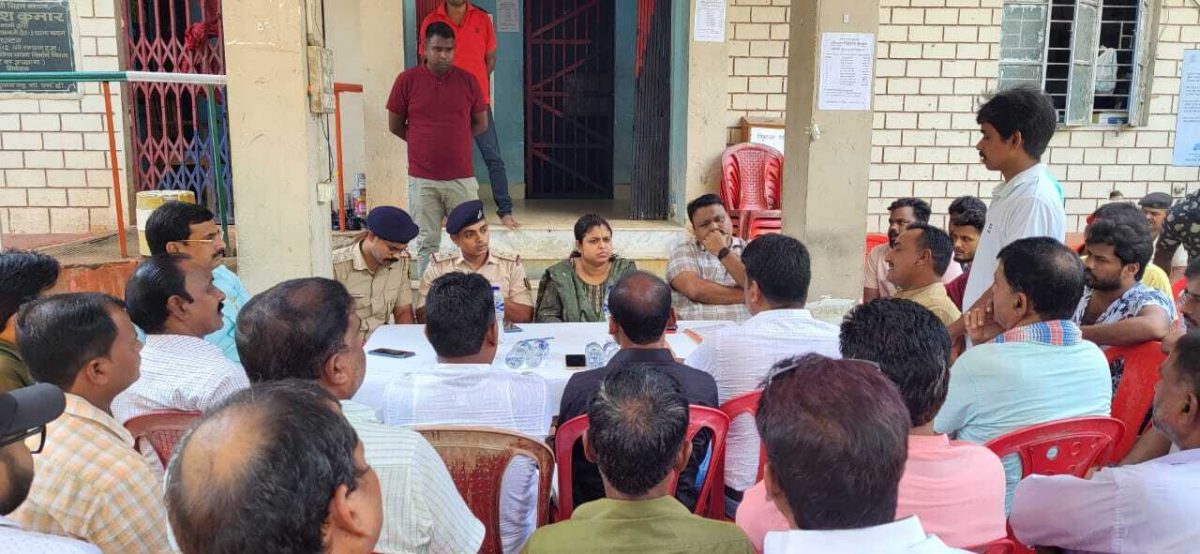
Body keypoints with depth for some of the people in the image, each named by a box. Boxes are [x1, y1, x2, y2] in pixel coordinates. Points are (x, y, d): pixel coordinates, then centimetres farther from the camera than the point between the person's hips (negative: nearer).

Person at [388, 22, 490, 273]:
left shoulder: (468, 80, 2)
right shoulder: (407, 80, -1)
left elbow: (481, 124, 11)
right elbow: (395, 125, 7)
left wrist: (452, 139, 11)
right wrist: (424, 142, 11)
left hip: (462, 177, 1)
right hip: (422, 179, -1)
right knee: (427, 243, 7)